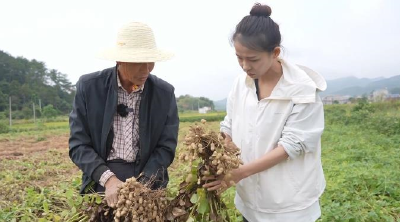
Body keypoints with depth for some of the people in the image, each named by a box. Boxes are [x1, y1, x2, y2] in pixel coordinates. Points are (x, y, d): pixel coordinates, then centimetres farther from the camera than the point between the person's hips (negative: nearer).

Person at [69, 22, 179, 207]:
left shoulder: (165, 92, -6)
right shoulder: (89, 86, -7)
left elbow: (166, 147, -4)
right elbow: (78, 144, -7)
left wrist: (142, 185, -17)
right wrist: (108, 178, -21)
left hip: (148, 184, 1)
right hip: (101, 183, 0)